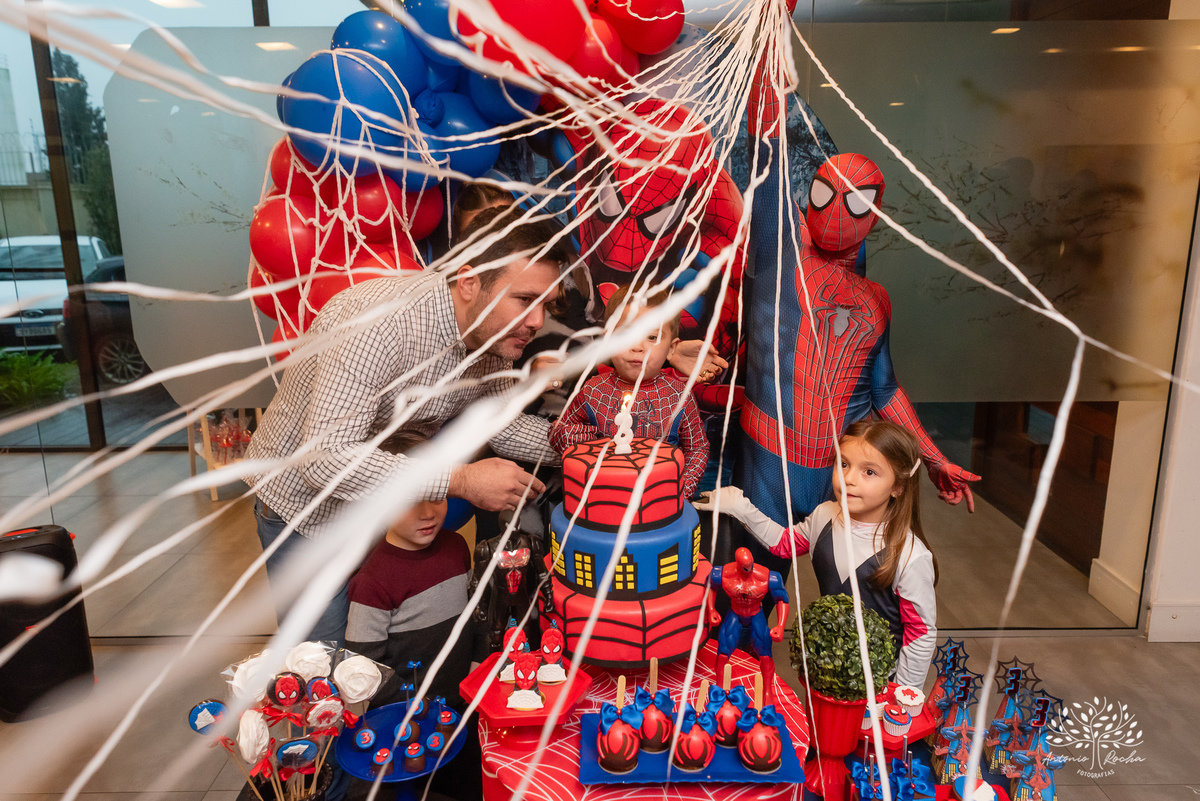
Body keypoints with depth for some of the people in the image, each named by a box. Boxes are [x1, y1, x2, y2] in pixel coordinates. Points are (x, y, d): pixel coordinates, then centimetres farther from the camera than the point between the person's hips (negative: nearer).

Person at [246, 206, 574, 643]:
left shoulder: (494, 330, -12)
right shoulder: (378, 322, -36)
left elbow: (499, 423, 2)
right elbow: (326, 460, -39)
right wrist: (459, 480, -38)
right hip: (308, 504, -6)